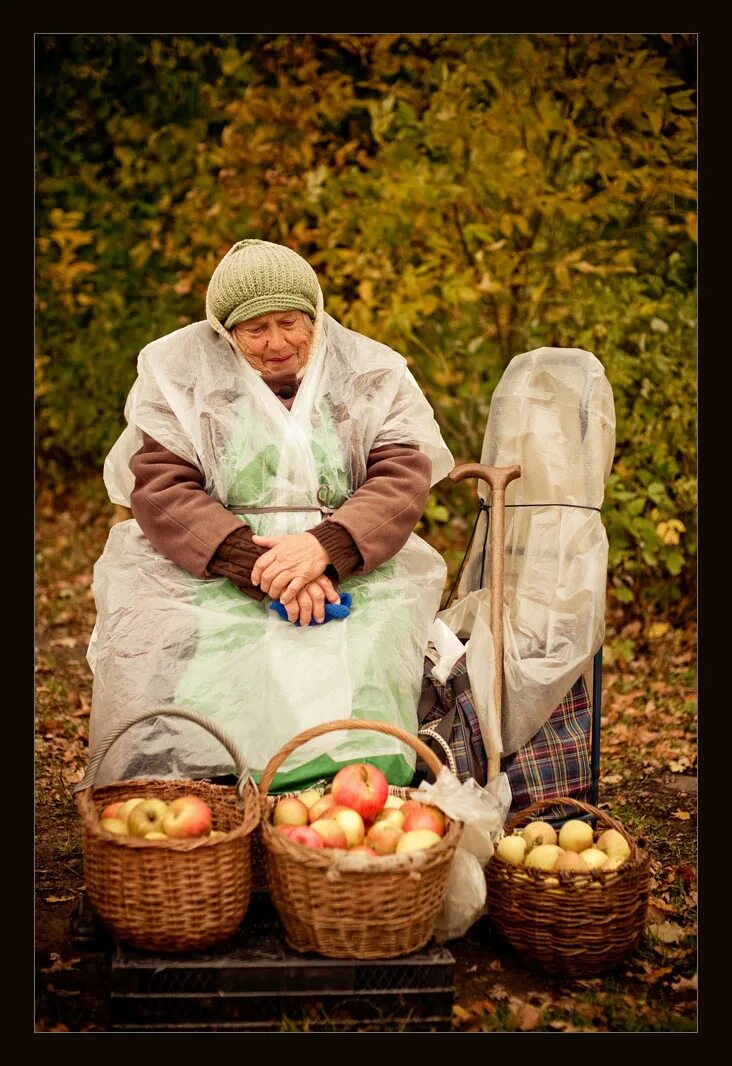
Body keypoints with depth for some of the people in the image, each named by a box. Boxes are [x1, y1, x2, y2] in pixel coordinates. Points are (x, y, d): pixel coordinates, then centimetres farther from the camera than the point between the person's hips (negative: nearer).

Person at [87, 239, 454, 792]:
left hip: (351, 573, 1)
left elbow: (404, 479, -1)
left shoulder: (373, 373, 11)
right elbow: (159, 489, -4)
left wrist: (326, 546, -21)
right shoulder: (178, 372, 7)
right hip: (207, 573, 0)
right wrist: (257, 566, -19)